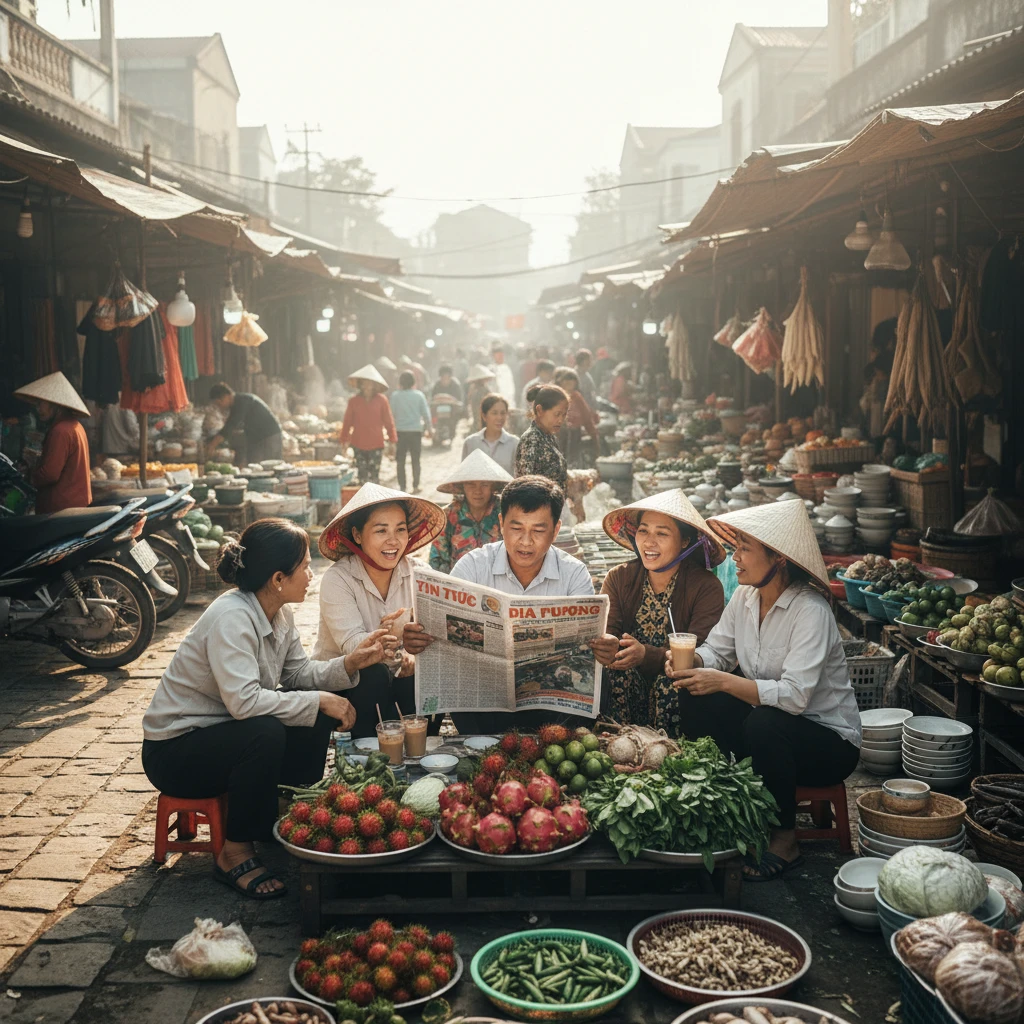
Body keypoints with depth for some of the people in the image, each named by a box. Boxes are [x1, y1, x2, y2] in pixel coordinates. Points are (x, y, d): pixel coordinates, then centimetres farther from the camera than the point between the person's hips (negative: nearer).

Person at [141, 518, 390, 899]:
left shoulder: (278, 614, 0)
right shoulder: (231, 618, -28)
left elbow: (300, 674, 3)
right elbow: (244, 701, -38)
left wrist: (349, 663, -13)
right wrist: (318, 702, -30)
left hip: (222, 731, 9)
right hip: (174, 750, -9)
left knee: (317, 711, -5)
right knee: (266, 733, -34)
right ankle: (235, 854, -17)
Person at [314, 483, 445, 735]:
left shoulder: (417, 573, -4)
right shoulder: (337, 580, -16)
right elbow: (352, 644, -28)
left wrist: (412, 654, -33)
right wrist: (386, 637, -50)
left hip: (395, 677, 3)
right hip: (339, 682, -3)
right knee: (374, 675, -32)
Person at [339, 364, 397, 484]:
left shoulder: (381, 400, -3)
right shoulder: (354, 401, 0)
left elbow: (388, 421, 1)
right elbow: (347, 422, 6)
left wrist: (392, 439, 2)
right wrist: (344, 440, 8)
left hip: (376, 444, -1)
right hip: (358, 444, 1)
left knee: (374, 476, 1)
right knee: (362, 475, 5)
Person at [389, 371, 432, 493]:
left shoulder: (395, 395, -4)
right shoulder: (419, 395, -3)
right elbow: (426, 414, -1)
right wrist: (428, 429, 11)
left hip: (400, 431, 0)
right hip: (416, 430, 0)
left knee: (401, 461, 7)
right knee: (415, 460, 9)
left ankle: (402, 487, 6)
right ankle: (415, 486, 7)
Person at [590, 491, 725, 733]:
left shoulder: (706, 586, -8)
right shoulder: (619, 578, 3)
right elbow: (603, 630, -11)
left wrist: (646, 655, -39)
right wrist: (606, 646, -38)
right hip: (627, 685, 3)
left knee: (670, 682, -32)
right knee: (613, 670, -27)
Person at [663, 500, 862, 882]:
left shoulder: (811, 611, -24)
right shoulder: (744, 597, -1)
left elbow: (795, 695, -33)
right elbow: (717, 650, 3)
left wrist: (724, 682, -39)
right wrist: (693, 660, -20)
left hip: (829, 740, -7)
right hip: (772, 725, 7)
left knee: (763, 724, -36)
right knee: (694, 697, -13)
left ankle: (785, 840, -14)